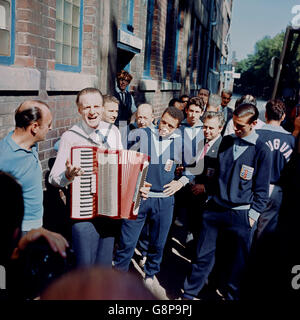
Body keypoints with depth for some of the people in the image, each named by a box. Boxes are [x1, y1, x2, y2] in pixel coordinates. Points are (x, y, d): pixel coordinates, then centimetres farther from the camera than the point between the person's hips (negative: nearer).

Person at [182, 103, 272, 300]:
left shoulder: (262, 151, -6)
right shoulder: (226, 142, 6)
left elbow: (262, 190, -2)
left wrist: (253, 215, -5)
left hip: (241, 214, -3)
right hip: (215, 208, 3)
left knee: (239, 261, 12)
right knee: (204, 254, 9)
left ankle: (231, 294, 34)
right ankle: (189, 293, 25)